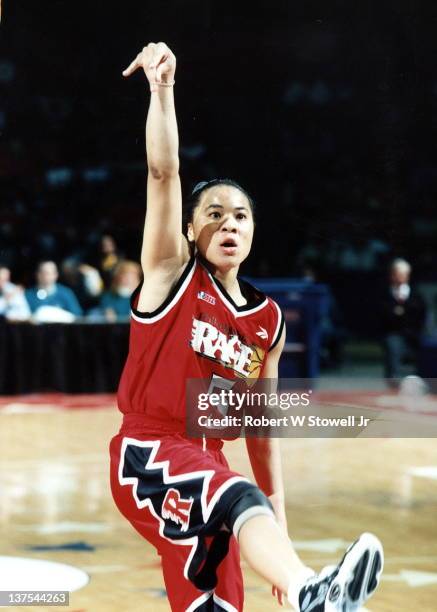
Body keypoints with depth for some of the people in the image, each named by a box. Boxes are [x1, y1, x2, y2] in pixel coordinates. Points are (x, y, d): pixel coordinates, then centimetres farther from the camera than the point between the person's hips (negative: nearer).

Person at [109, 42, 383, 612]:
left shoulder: (269, 322, 12)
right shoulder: (172, 273, 0)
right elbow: (163, 172, -13)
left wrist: (278, 518, 13)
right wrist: (163, 88, -23)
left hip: (207, 464, 7)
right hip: (146, 456, -7)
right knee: (238, 498, -37)